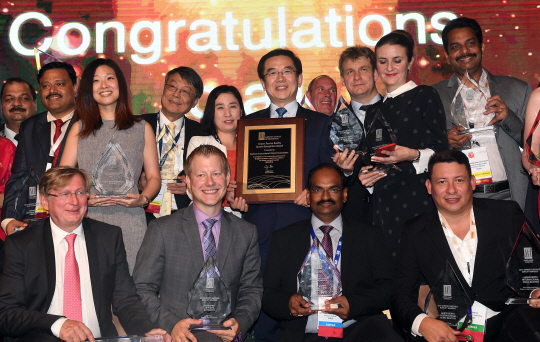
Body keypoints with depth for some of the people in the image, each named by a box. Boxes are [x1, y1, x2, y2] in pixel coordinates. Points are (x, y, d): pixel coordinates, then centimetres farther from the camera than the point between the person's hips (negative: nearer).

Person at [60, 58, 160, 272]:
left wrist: (143, 199, -7)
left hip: (130, 221, 0)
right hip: (88, 221, 1)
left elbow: (153, 177, 13)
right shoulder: (79, 129, 15)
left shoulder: (142, 129, 15)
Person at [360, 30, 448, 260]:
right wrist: (366, 177, 2)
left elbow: (441, 151, -4)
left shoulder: (425, 97, 3)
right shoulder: (374, 112, 19)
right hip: (385, 204, 5)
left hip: (420, 200, -4)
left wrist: (413, 155, -21)